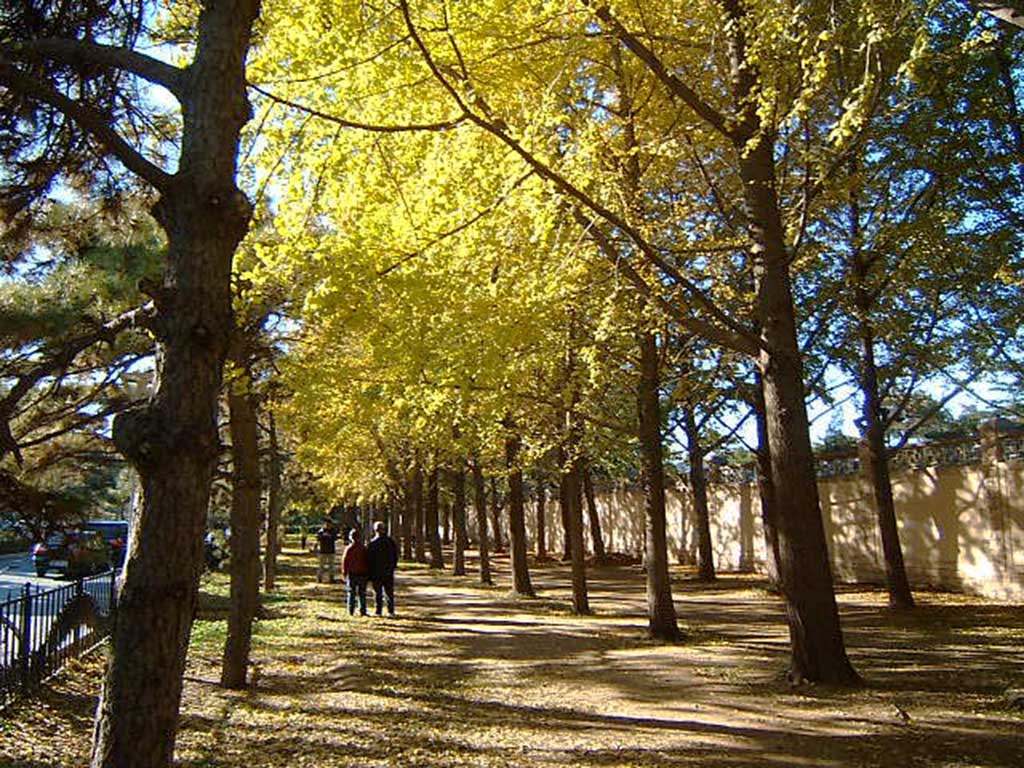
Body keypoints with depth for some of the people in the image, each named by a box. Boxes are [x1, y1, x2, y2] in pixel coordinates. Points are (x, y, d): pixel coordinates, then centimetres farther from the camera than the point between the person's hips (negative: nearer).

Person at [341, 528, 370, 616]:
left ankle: (351, 611, 5)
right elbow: (367, 562, 2)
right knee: (362, 593, 7)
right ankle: (362, 611, 5)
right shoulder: (364, 549, -3)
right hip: (362, 573, 1)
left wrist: (344, 573, 5)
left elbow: (345, 561, -5)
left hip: (352, 574, -1)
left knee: (352, 593, 7)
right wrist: (368, 573, 11)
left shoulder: (349, 548, -8)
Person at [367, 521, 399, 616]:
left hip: (377, 572, -3)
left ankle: (378, 611, 5)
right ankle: (391, 611, 9)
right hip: (389, 572, 4)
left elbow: (369, 559, -9)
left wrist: (370, 573, -1)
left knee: (378, 592, 4)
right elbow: (396, 556, 7)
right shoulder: (391, 541, 2)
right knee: (389, 592, 9)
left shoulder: (373, 543, -11)